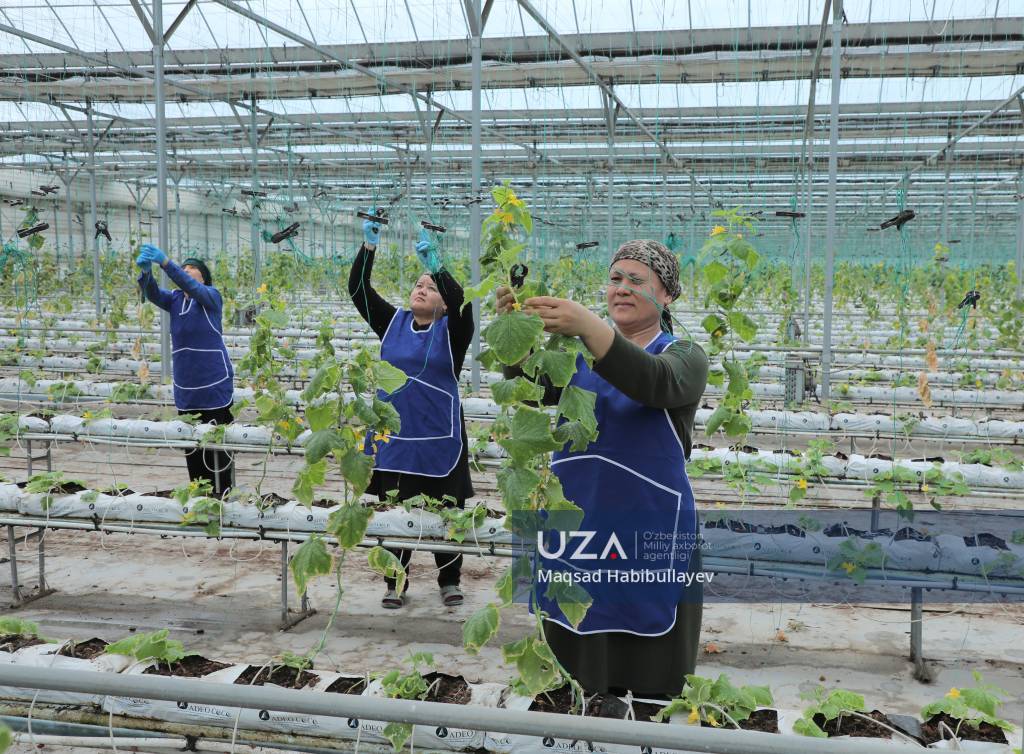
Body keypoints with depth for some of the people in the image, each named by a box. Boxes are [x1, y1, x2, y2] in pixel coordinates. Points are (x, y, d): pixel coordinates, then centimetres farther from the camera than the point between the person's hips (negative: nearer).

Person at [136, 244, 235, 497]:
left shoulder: (211, 296, -5)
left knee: (218, 446, -3)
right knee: (192, 447, 11)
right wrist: (146, 271, -33)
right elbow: (152, 293, -12)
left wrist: (165, 262, -38)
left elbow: (189, 286, -25)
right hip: (185, 389, 5)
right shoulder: (174, 300, 7)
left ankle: (223, 496, 5)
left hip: (214, 387, -5)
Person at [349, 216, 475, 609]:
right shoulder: (392, 322, 6)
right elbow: (358, 290, -2)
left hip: (439, 440, -2)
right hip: (394, 437, 3)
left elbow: (461, 302, -23)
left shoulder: (452, 331, -3)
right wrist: (369, 246, -14)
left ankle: (449, 580, 26)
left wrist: (434, 263, -33)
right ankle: (396, 583, 25)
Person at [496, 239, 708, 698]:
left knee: (652, 687, 7)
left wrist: (587, 325, -41)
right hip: (574, 532, 3)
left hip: (650, 540, -3)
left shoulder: (684, 357, -2)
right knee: (584, 688, 13)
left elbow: (654, 383, -26)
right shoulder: (579, 349, 8)